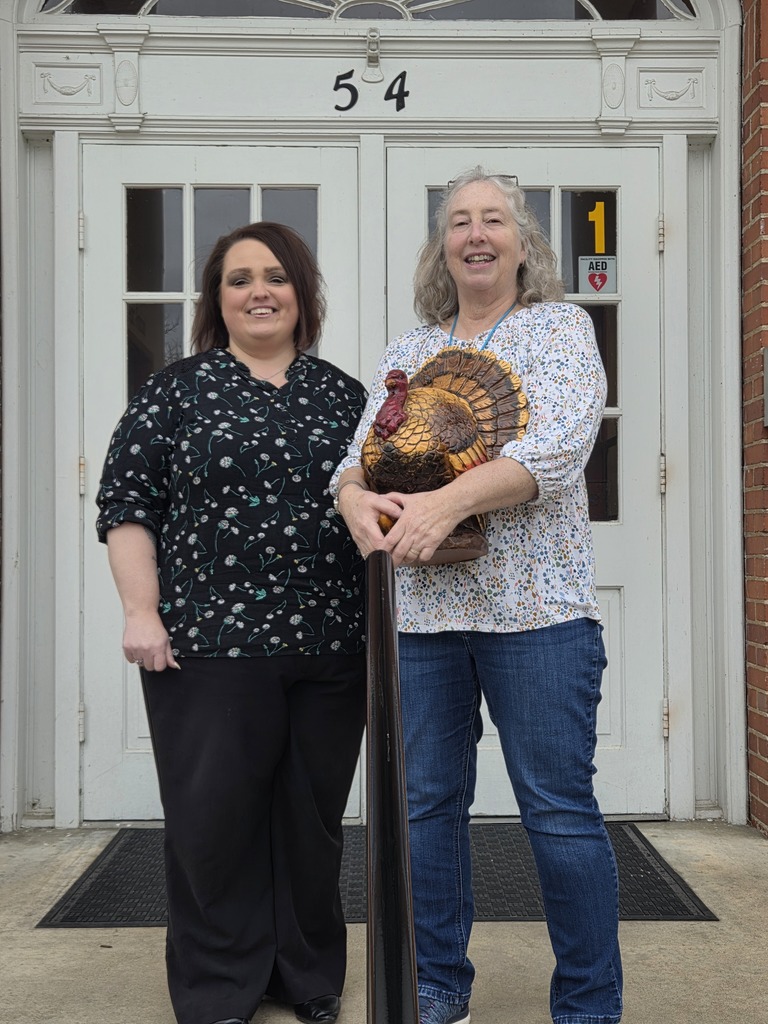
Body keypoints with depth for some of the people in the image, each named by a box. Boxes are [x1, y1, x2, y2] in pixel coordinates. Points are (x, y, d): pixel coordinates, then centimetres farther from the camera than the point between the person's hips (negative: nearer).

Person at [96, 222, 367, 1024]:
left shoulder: (343, 396, 12)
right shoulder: (174, 392, 5)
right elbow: (127, 507, 1)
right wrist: (141, 611, -9)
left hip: (328, 649, 3)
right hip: (207, 644, -2)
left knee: (313, 817, 10)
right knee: (214, 819, 2)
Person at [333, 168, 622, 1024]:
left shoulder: (560, 327, 3)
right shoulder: (407, 351, 16)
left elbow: (558, 446, -13)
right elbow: (358, 455, 11)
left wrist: (448, 501, -27)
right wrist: (356, 500, -14)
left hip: (535, 608, -4)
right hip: (424, 610, 5)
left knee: (559, 811, -2)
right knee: (427, 802, 11)